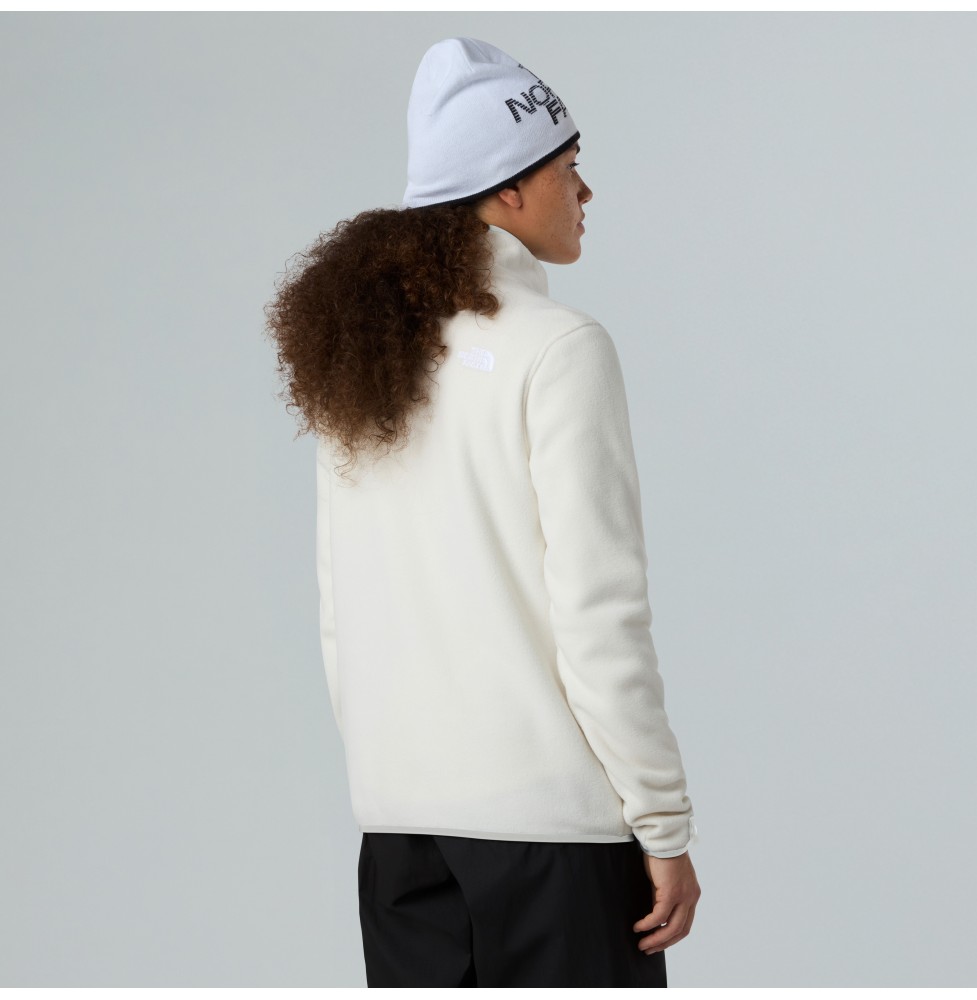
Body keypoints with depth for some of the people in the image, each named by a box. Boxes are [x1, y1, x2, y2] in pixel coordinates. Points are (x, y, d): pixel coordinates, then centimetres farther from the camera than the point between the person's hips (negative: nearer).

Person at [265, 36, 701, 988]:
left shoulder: (361, 359, 9)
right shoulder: (556, 348, -11)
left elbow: (338, 619, 12)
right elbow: (599, 613, -14)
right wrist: (665, 826, -9)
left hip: (400, 813, 7)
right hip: (550, 808, -6)